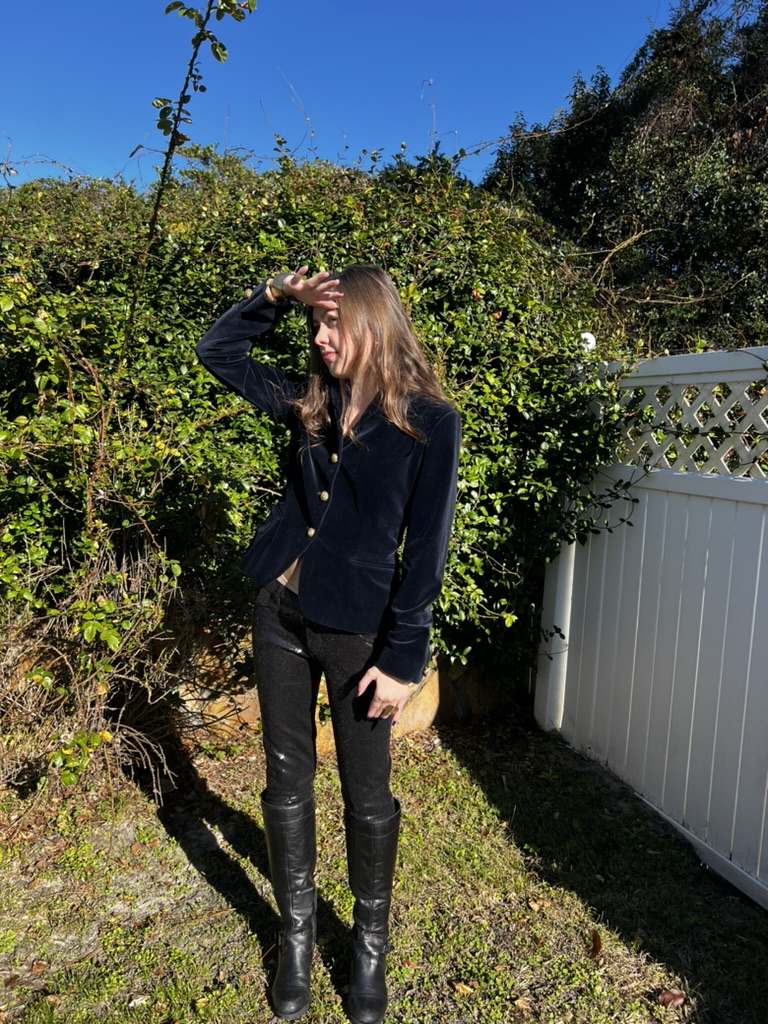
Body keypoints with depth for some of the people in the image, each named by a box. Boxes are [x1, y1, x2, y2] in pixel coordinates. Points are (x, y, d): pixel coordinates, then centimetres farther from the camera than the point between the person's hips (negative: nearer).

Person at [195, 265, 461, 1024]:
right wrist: (275, 296, 0)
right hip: (280, 615, 5)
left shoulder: (428, 421, -9)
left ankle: (370, 942, 36)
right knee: (287, 784, 16)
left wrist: (401, 657, -13)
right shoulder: (309, 402, 5)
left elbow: (425, 549, -11)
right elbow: (218, 352, 15)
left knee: (366, 796, 12)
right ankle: (296, 934, 37)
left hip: (356, 630, -4)